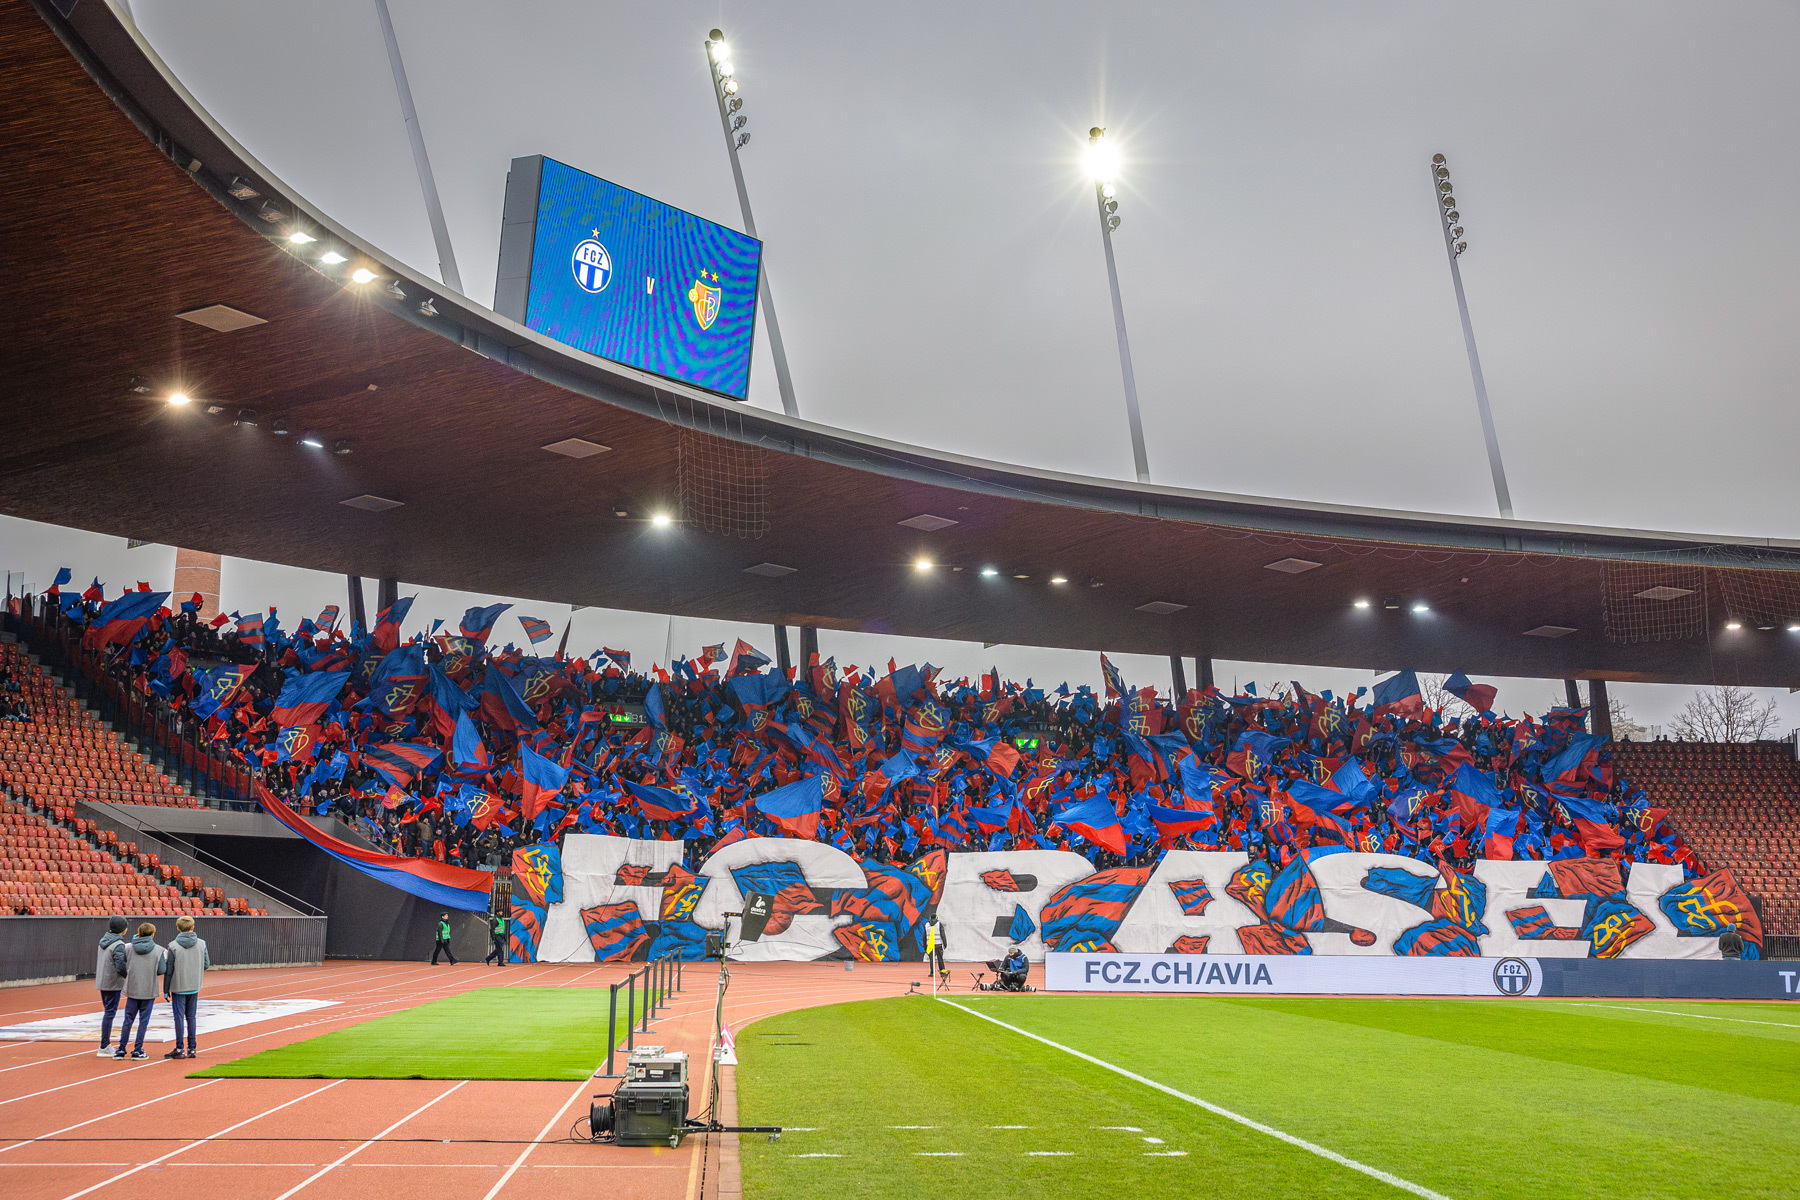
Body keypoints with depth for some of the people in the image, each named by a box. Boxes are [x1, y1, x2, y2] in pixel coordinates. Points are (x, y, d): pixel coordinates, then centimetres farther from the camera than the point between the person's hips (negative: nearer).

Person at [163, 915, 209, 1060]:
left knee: (179, 1017, 2)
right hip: (194, 987, 3)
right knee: (192, 1017, 11)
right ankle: (192, 1048, 11)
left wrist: (166, 989, 0)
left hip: (178, 987, -3)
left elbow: (169, 970, -8)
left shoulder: (173, 946, -11)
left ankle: (179, 1049, 3)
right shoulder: (201, 944, -2)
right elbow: (206, 965, 2)